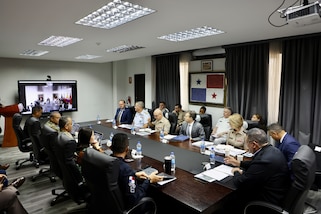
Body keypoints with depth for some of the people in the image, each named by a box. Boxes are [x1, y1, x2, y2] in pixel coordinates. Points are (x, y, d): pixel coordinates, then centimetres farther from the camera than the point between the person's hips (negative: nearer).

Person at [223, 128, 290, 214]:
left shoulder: (263, 161, -32)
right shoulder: (272, 150, -2)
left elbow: (240, 183, -24)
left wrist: (237, 172, -4)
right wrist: (239, 163, 18)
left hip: (268, 202, -9)